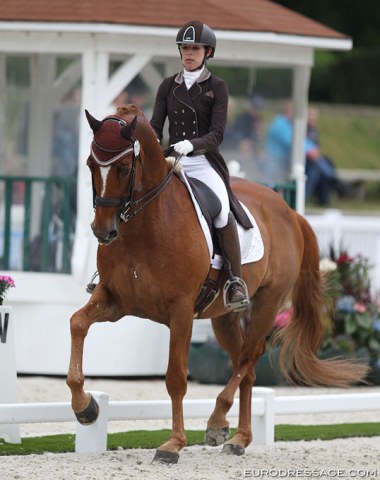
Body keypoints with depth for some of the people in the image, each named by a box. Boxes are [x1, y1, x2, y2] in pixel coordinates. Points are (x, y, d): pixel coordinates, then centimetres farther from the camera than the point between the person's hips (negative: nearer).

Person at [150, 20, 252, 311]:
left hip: (204, 162, -4)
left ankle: (237, 282, -23)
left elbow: (217, 133, -9)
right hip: (171, 161, 4)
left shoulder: (217, 87, 0)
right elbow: (156, 124, 5)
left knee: (222, 211, -28)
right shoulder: (168, 87, 11)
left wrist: (192, 144, -28)